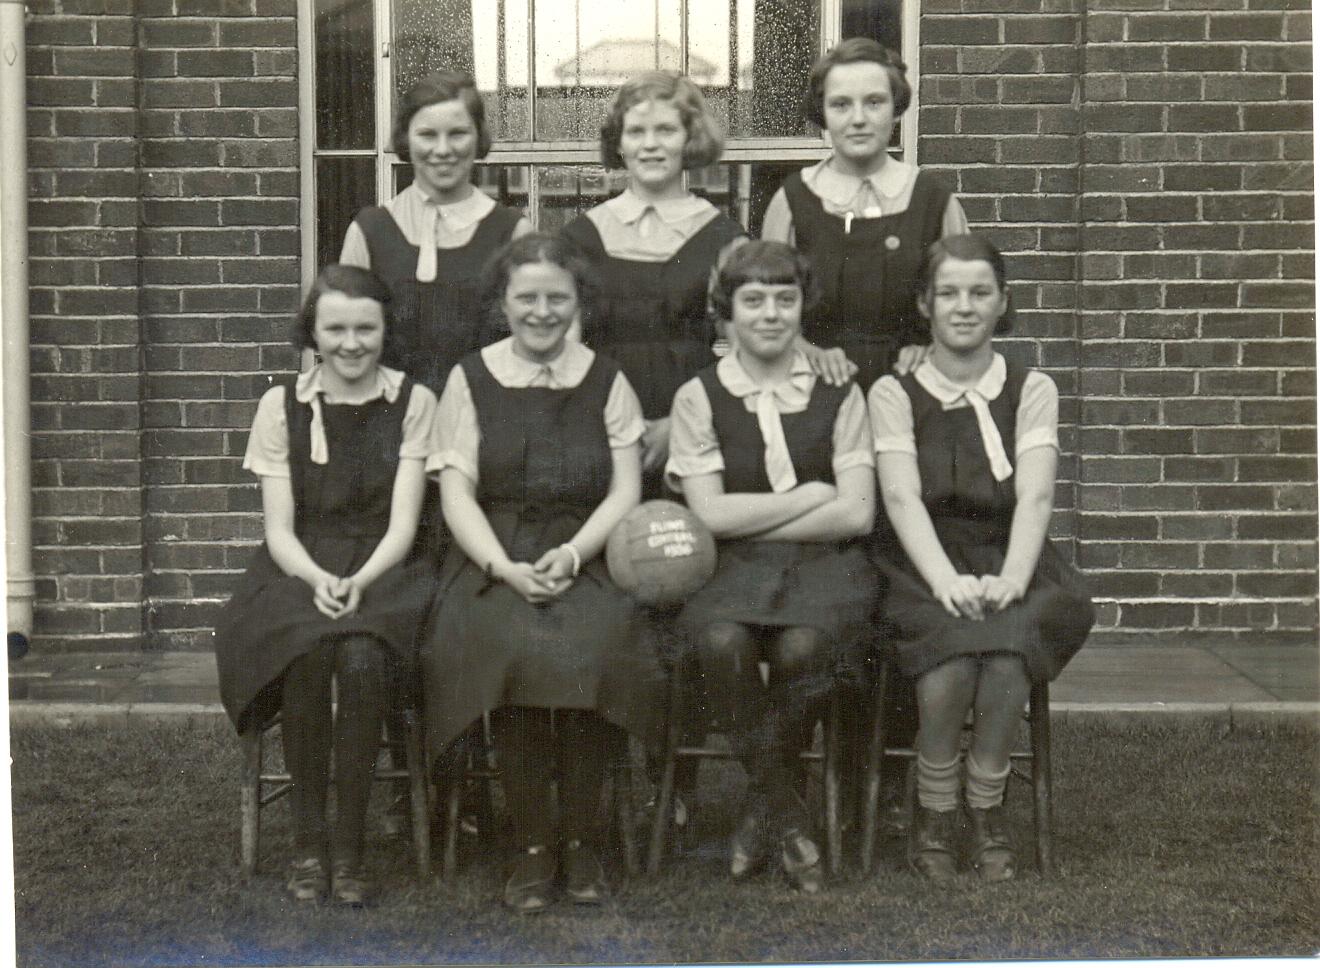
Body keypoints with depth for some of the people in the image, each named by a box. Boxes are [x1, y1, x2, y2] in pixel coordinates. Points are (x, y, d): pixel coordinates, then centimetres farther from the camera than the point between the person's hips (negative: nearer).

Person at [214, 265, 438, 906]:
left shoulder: (413, 403, 5)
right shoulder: (281, 406, 7)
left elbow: (402, 523, -2)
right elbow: (279, 528, 2)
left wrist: (358, 581, -21)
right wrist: (319, 579, -19)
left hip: (381, 572, -1)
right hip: (299, 574, 1)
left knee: (362, 657, -33)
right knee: (306, 655, -33)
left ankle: (348, 847, -19)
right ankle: (308, 841, -16)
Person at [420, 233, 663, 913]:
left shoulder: (606, 382, 13)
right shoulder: (470, 380, 10)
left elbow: (626, 491, 5)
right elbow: (457, 492, 2)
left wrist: (571, 554, -13)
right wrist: (506, 567, -14)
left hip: (586, 557, 1)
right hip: (494, 562, 0)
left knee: (591, 650, -30)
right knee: (513, 646, -32)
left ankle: (579, 838, -11)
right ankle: (531, 843, -15)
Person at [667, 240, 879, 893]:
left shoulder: (838, 394, 9)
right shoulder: (700, 397, 7)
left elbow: (856, 513, -1)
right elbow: (711, 513, -3)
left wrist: (752, 518, -4)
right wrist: (812, 495, -2)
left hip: (825, 565, 0)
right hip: (734, 569, 0)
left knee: (801, 645, -34)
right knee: (722, 642, -34)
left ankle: (761, 805, -6)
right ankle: (787, 814, -12)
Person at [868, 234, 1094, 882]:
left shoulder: (1031, 390, 8)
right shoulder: (895, 393, 5)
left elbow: (1035, 495, -6)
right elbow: (902, 496, -9)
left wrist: (1010, 577, -25)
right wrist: (947, 579, -26)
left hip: (1009, 566, 1)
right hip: (925, 568, -1)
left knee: (1006, 651, -33)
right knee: (954, 648, -33)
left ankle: (986, 811, -13)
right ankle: (933, 812, -12)